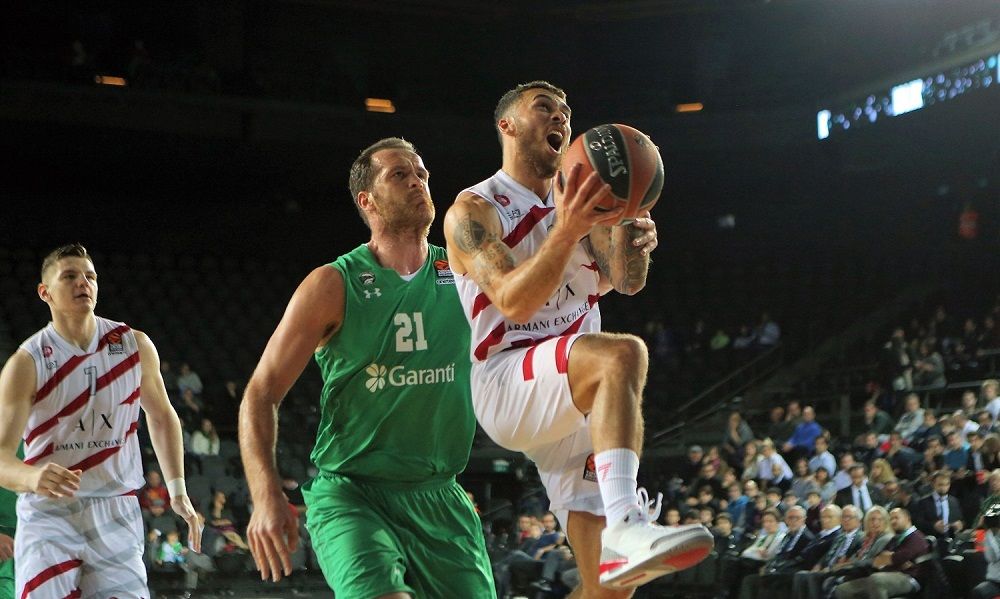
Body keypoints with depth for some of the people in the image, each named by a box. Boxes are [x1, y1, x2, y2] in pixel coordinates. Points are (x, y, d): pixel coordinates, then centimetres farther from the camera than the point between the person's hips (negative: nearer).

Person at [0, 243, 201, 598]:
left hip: (116, 515, 3)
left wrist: (177, 491, 10)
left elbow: (161, 417, 16)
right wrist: (32, 478, -40)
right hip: (48, 515, -3)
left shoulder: (135, 346, 0)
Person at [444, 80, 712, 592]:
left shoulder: (582, 199, 15)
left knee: (609, 585, -2)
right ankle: (626, 528, -50)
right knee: (623, 354, -36)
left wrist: (631, 235, -23)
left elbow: (627, 282, -1)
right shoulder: (474, 211, -2)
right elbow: (514, 303, -18)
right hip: (507, 385, -6)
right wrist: (567, 231, -31)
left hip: (582, 409, 6)